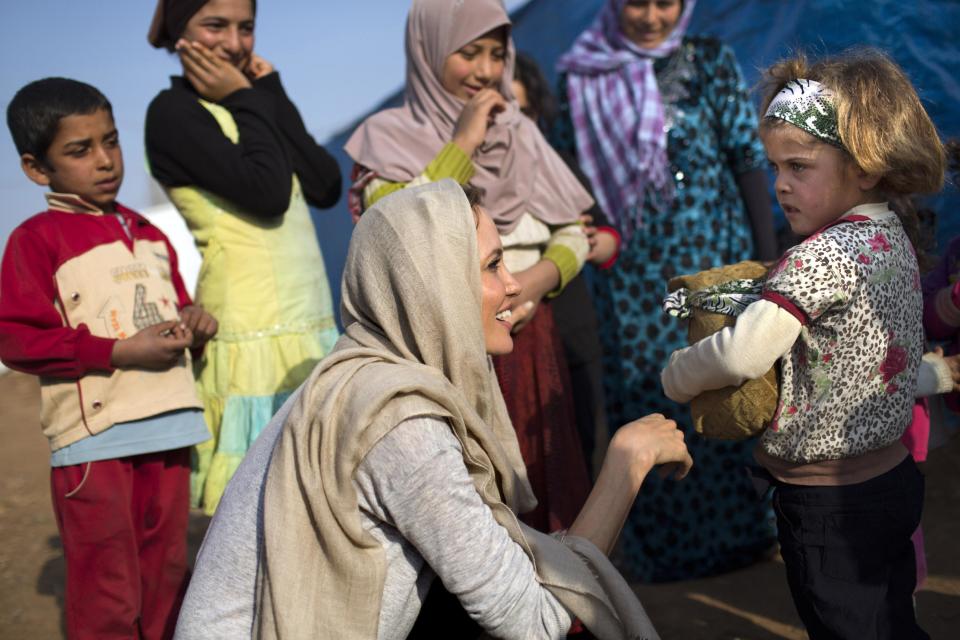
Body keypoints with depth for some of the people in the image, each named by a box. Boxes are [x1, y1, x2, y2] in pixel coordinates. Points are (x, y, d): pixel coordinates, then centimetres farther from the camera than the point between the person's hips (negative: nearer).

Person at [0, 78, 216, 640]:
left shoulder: (148, 235, 15)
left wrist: (192, 320, 2)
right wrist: (121, 352, -17)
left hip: (169, 426, 6)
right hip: (93, 435, -6)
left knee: (168, 573, 16)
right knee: (106, 591, 1)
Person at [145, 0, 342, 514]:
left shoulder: (250, 105, 16)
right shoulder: (174, 112, -5)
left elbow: (326, 187, 3)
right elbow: (266, 192, -18)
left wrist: (271, 94, 2)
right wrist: (249, 101, -5)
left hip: (312, 323, 7)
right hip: (251, 332, -7)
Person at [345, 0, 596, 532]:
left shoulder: (519, 132, 13)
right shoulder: (388, 136, 0)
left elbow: (573, 234, 12)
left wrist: (541, 277, -8)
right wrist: (462, 144, -11)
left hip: (526, 344, 4)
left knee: (537, 493, 5)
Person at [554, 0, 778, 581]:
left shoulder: (710, 63, 1)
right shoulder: (583, 80, 3)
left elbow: (748, 159, -1)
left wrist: (767, 259, -5)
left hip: (713, 257, -1)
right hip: (632, 269, 1)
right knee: (644, 396, 6)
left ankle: (739, 525, 25)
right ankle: (659, 540, 24)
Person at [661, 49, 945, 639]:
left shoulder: (828, 253, -25)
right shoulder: (891, 235, 4)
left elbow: (744, 354, -31)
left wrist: (675, 375, -12)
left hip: (829, 501, -9)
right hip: (893, 476, 9)